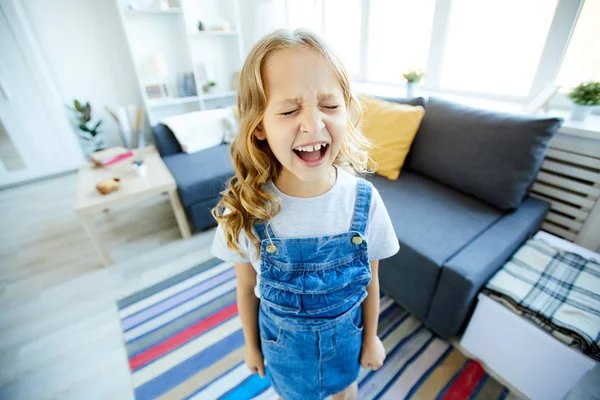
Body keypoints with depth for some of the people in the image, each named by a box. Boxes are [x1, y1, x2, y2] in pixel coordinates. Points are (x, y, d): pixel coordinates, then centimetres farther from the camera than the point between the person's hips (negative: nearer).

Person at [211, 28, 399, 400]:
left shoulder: (364, 200, -26)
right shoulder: (244, 208, -27)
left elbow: (371, 282, -10)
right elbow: (247, 288, -10)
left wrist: (370, 338, 3)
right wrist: (252, 344, 4)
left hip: (345, 331, 1)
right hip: (283, 337, 0)